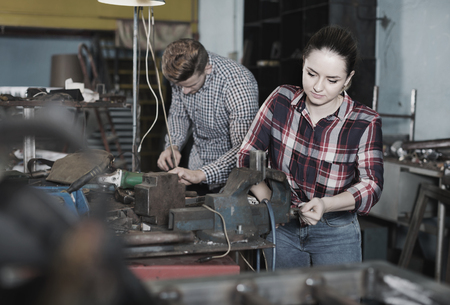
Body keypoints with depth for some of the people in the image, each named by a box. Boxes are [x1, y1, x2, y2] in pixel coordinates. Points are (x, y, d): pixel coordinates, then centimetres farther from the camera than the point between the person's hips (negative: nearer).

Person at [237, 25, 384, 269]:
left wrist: (325, 205, -33)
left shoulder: (365, 123, -14)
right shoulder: (281, 100, -8)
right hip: (281, 228, 2)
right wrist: (268, 202, -17)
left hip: (336, 234, -2)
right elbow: (247, 154, -4)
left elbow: (372, 185, -16)